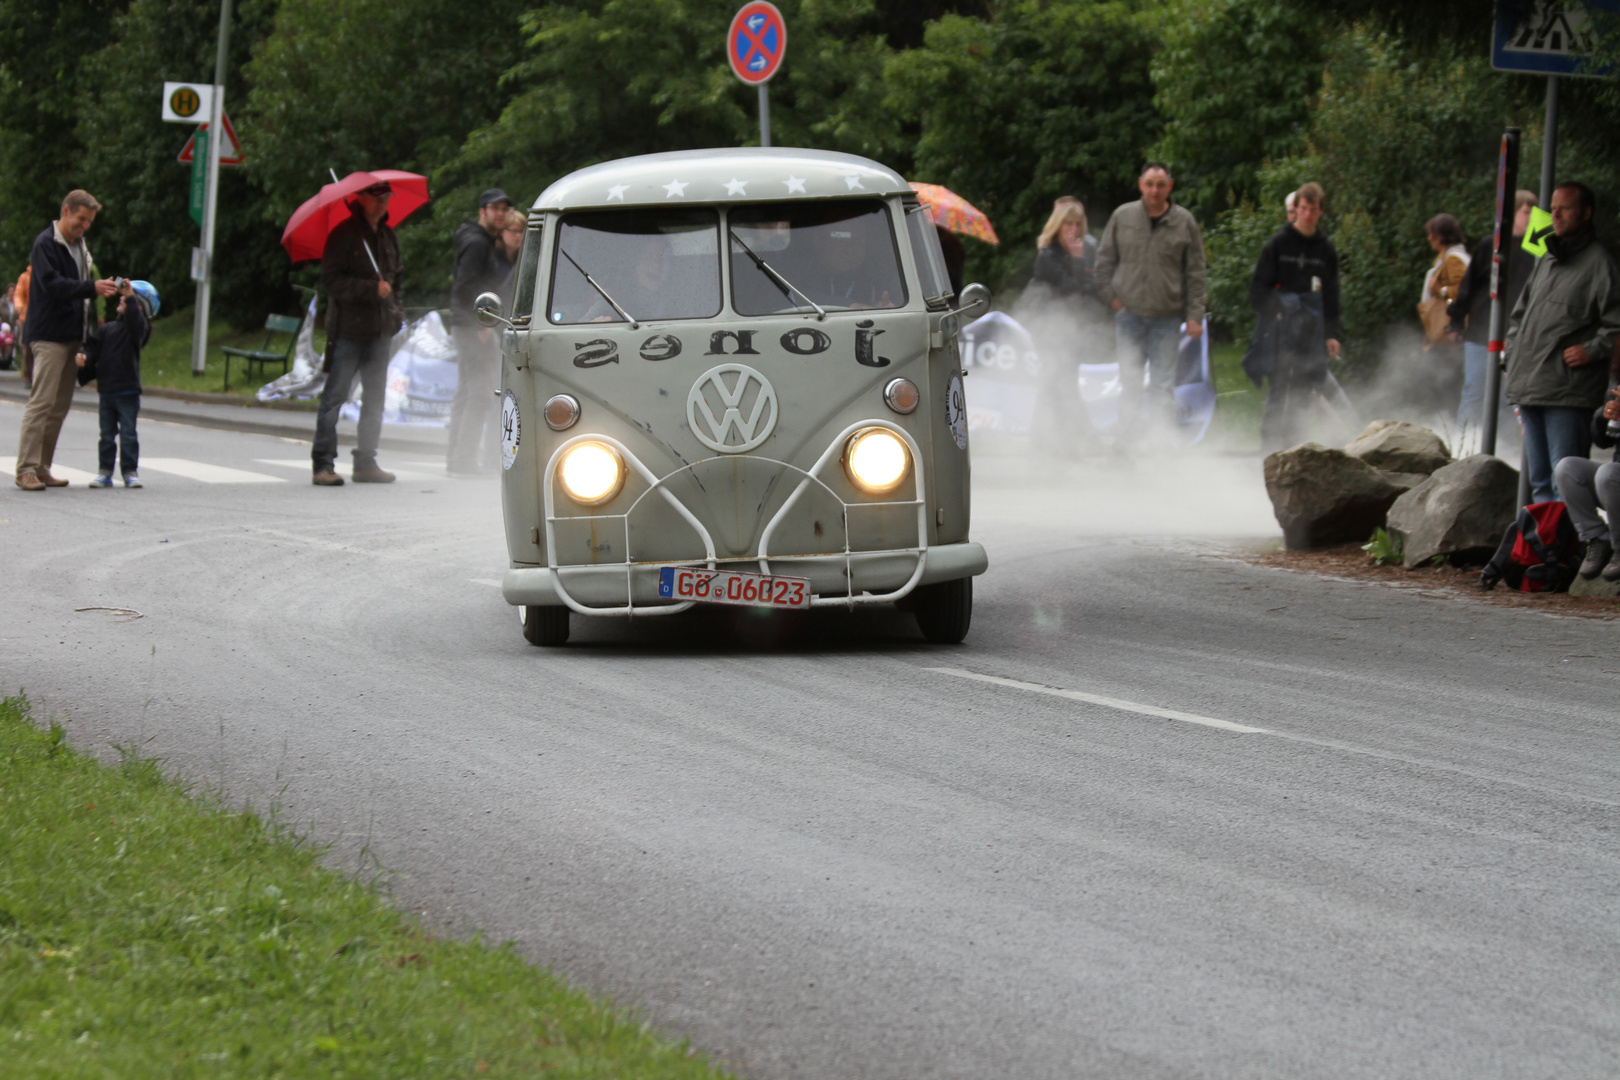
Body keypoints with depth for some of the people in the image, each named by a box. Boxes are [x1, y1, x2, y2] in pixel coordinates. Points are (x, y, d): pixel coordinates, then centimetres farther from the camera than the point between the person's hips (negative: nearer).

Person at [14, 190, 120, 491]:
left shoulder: (78, 246, 18)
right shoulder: (46, 244, -8)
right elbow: (53, 285, -20)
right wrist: (92, 288, -28)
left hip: (71, 337, 9)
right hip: (49, 336, -9)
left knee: (60, 405, 8)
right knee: (42, 401, -13)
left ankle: (42, 469, 12)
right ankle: (26, 469, -14)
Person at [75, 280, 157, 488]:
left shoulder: (139, 328, -4)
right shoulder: (108, 328, 11)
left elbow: (135, 322, -26)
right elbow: (94, 346, 5)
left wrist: (131, 298, -33)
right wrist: (85, 357, -15)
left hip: (128, 392, -5)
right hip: (106, 391, 5)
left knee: (128, 434, -1)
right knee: (107, 434, 8)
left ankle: (130, 471, 5)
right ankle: (105, 472, 12)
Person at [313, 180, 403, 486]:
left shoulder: (387, 236, 15)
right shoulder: (344, 234, -7)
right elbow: (331, 280, -13)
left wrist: (396, 310, 13)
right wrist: (372, 289, -18)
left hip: (379, 331, 7)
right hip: (347, 329, -7)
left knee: (375, 399, 9)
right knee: (335, 396, -7)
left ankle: (366, 463, 16)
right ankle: (323, 464, -7)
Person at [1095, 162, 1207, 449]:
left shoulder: (1184, 223, 1)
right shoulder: (1122, 217, 2)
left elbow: (1195, 273, 3)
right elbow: (1104, 260, 12)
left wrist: (1195, 315, -1)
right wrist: (1111, 296, 2)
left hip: (1167, 316, -1)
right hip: (1129, 313, 1)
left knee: (1163, 383, -2)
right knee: (1129, 382, 0)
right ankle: (1127, 438, 3)